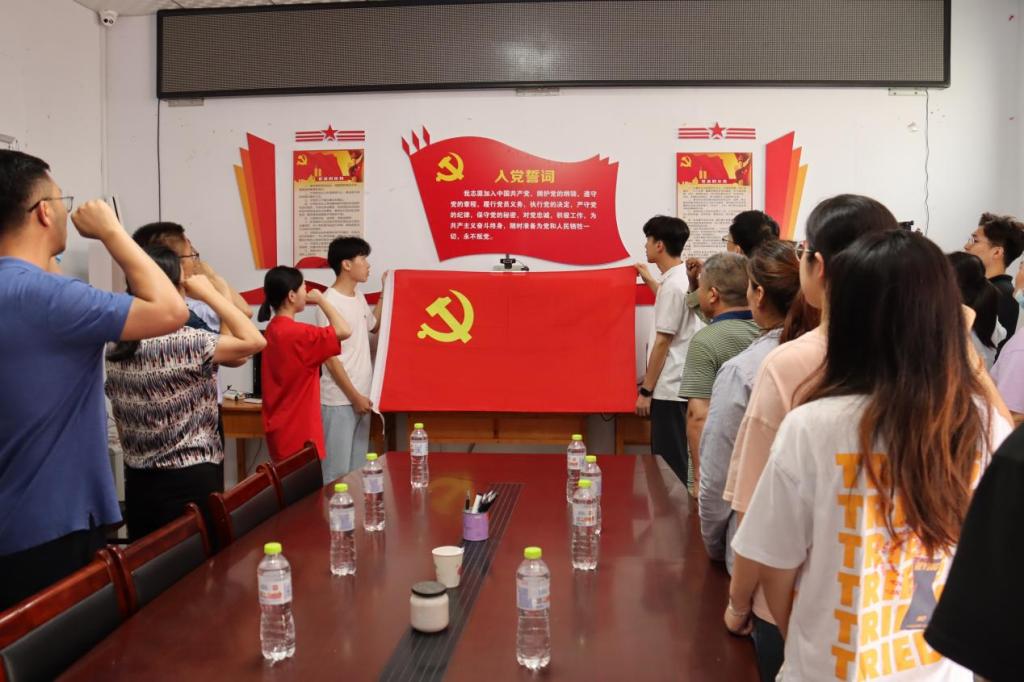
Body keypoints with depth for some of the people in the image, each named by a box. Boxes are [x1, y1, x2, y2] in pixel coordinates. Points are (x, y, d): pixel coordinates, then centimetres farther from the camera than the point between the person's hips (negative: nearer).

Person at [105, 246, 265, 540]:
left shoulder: (117, 350, 5)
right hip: (190, 484, -8)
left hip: (138, 483, 8)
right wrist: (209, 293, -13)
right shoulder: (184, 342, -18)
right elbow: (254, 341, -22)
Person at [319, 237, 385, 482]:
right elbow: (330, 357, -17)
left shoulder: (359, 297, 10)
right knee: (337, 472, -2)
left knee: (357, 468, 15)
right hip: (340, 400, -8)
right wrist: (354, 396, -15)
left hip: (361, 396, 8)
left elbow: (374, 326, 30)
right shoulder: (330, 302, -16)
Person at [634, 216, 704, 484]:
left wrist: (646, 390, -13)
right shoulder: (683, 278, 11)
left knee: (669, 462, -2)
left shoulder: (673, 285, -17)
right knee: (672, 460, 15)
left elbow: (662, 342, -18)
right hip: (675, 385, 10)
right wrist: (649, 280, 40)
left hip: (668, 389, -10)